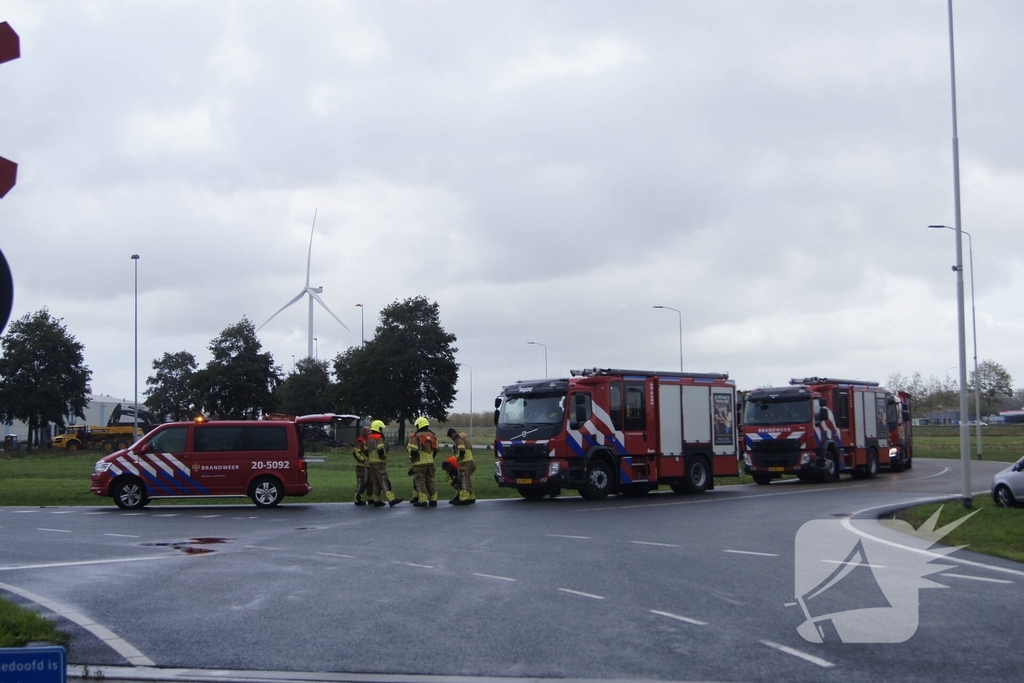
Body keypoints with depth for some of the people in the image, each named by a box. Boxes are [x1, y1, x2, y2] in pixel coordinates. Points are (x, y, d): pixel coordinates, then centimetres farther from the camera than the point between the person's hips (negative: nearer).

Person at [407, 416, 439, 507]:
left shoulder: (416, 436, -11)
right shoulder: (432, 436, 10)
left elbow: (413, 450, -15)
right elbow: (435, 449, 14)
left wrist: (411, 458, 4)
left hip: (419, 463, -6)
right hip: (430, 462, 6)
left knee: (420, 481, -2)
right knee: (430, 481, 12)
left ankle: (422, 501, -7)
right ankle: (433, 500, 11)